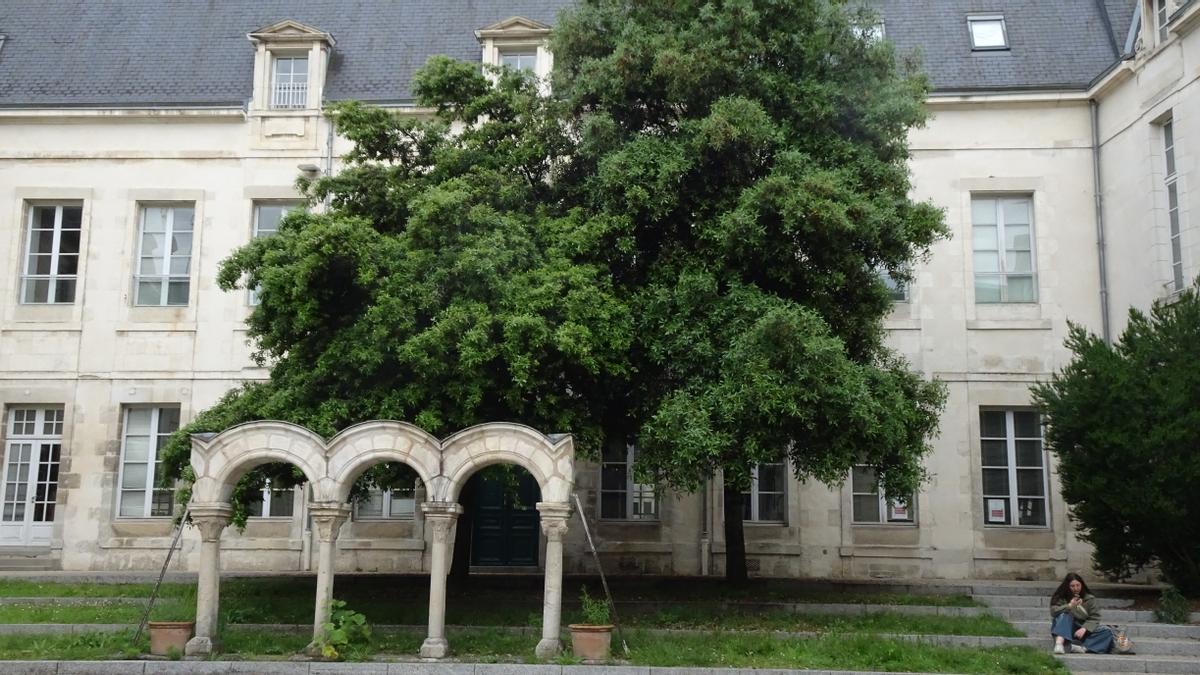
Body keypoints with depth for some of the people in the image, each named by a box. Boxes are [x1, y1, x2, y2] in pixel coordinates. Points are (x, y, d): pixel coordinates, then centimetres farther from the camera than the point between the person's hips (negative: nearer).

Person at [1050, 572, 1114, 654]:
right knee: (1065, 615, -29)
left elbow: (1094, 618, -6)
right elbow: (1053, 611, -14)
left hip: (1082, 631, 2)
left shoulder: (1089, 599, 3)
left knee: (1106, 631, -18)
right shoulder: (1060, 597, 1)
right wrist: (1069, 606, -27)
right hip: (1065, 632, -2)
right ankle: (1059, 643, -51)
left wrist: (1084, 628, -24)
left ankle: (1080, 646, -39)